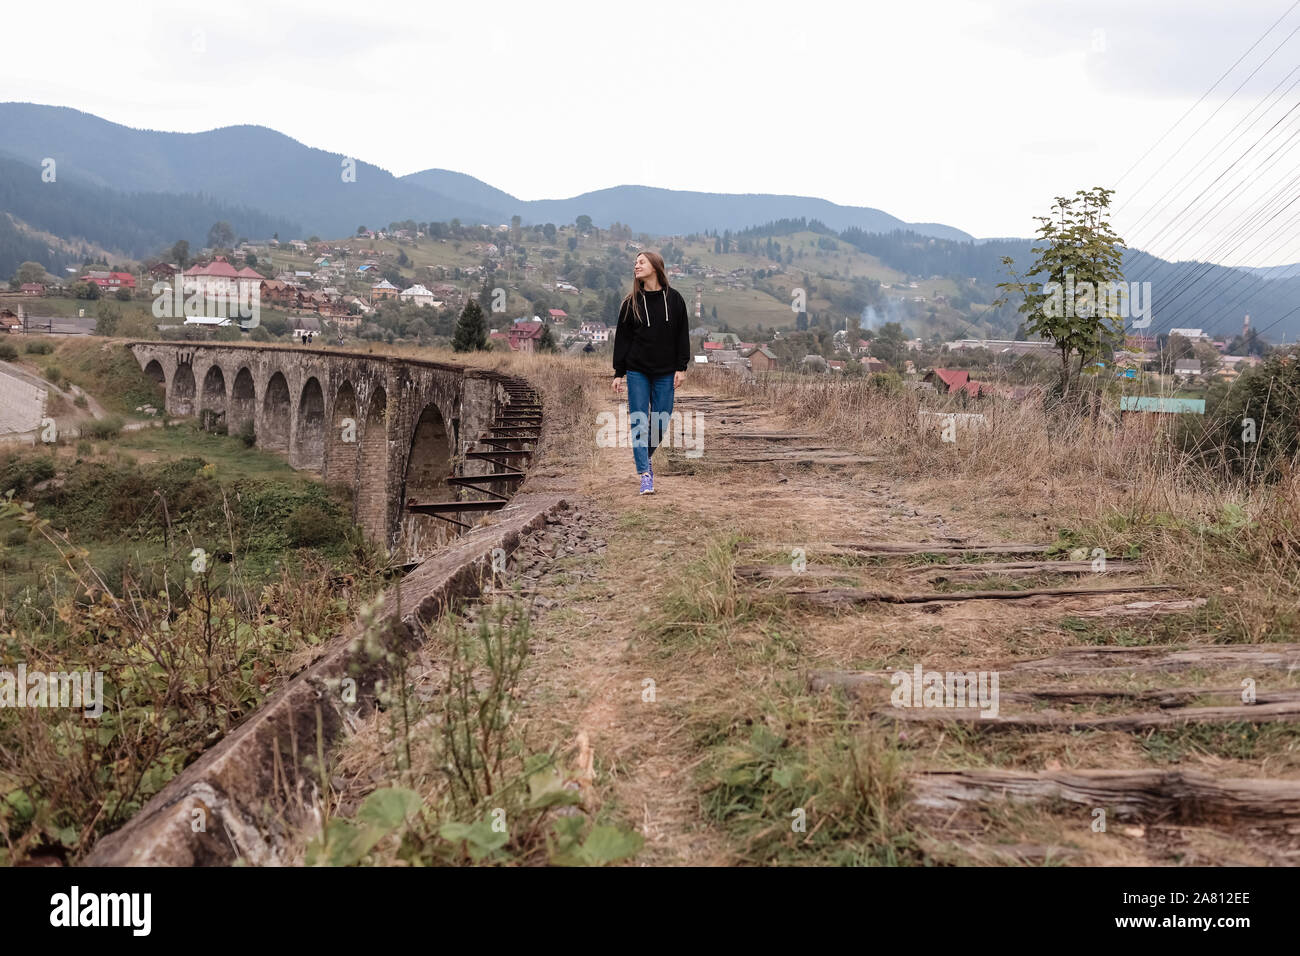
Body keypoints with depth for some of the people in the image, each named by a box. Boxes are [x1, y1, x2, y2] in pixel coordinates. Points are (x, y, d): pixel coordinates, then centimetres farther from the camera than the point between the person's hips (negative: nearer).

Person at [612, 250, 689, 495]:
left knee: (660, 422, 3)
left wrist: (681, 367, -2)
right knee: (639, 422, -6)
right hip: (637, 371, 0)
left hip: (665, 372, 0)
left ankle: (644, 458, 28)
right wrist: (618, 373, 1)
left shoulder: (674, 299, 2)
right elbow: (622, 337, 5)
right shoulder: (631, 302, 3)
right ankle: (645, 474, -5)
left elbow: (682, 335, 4)